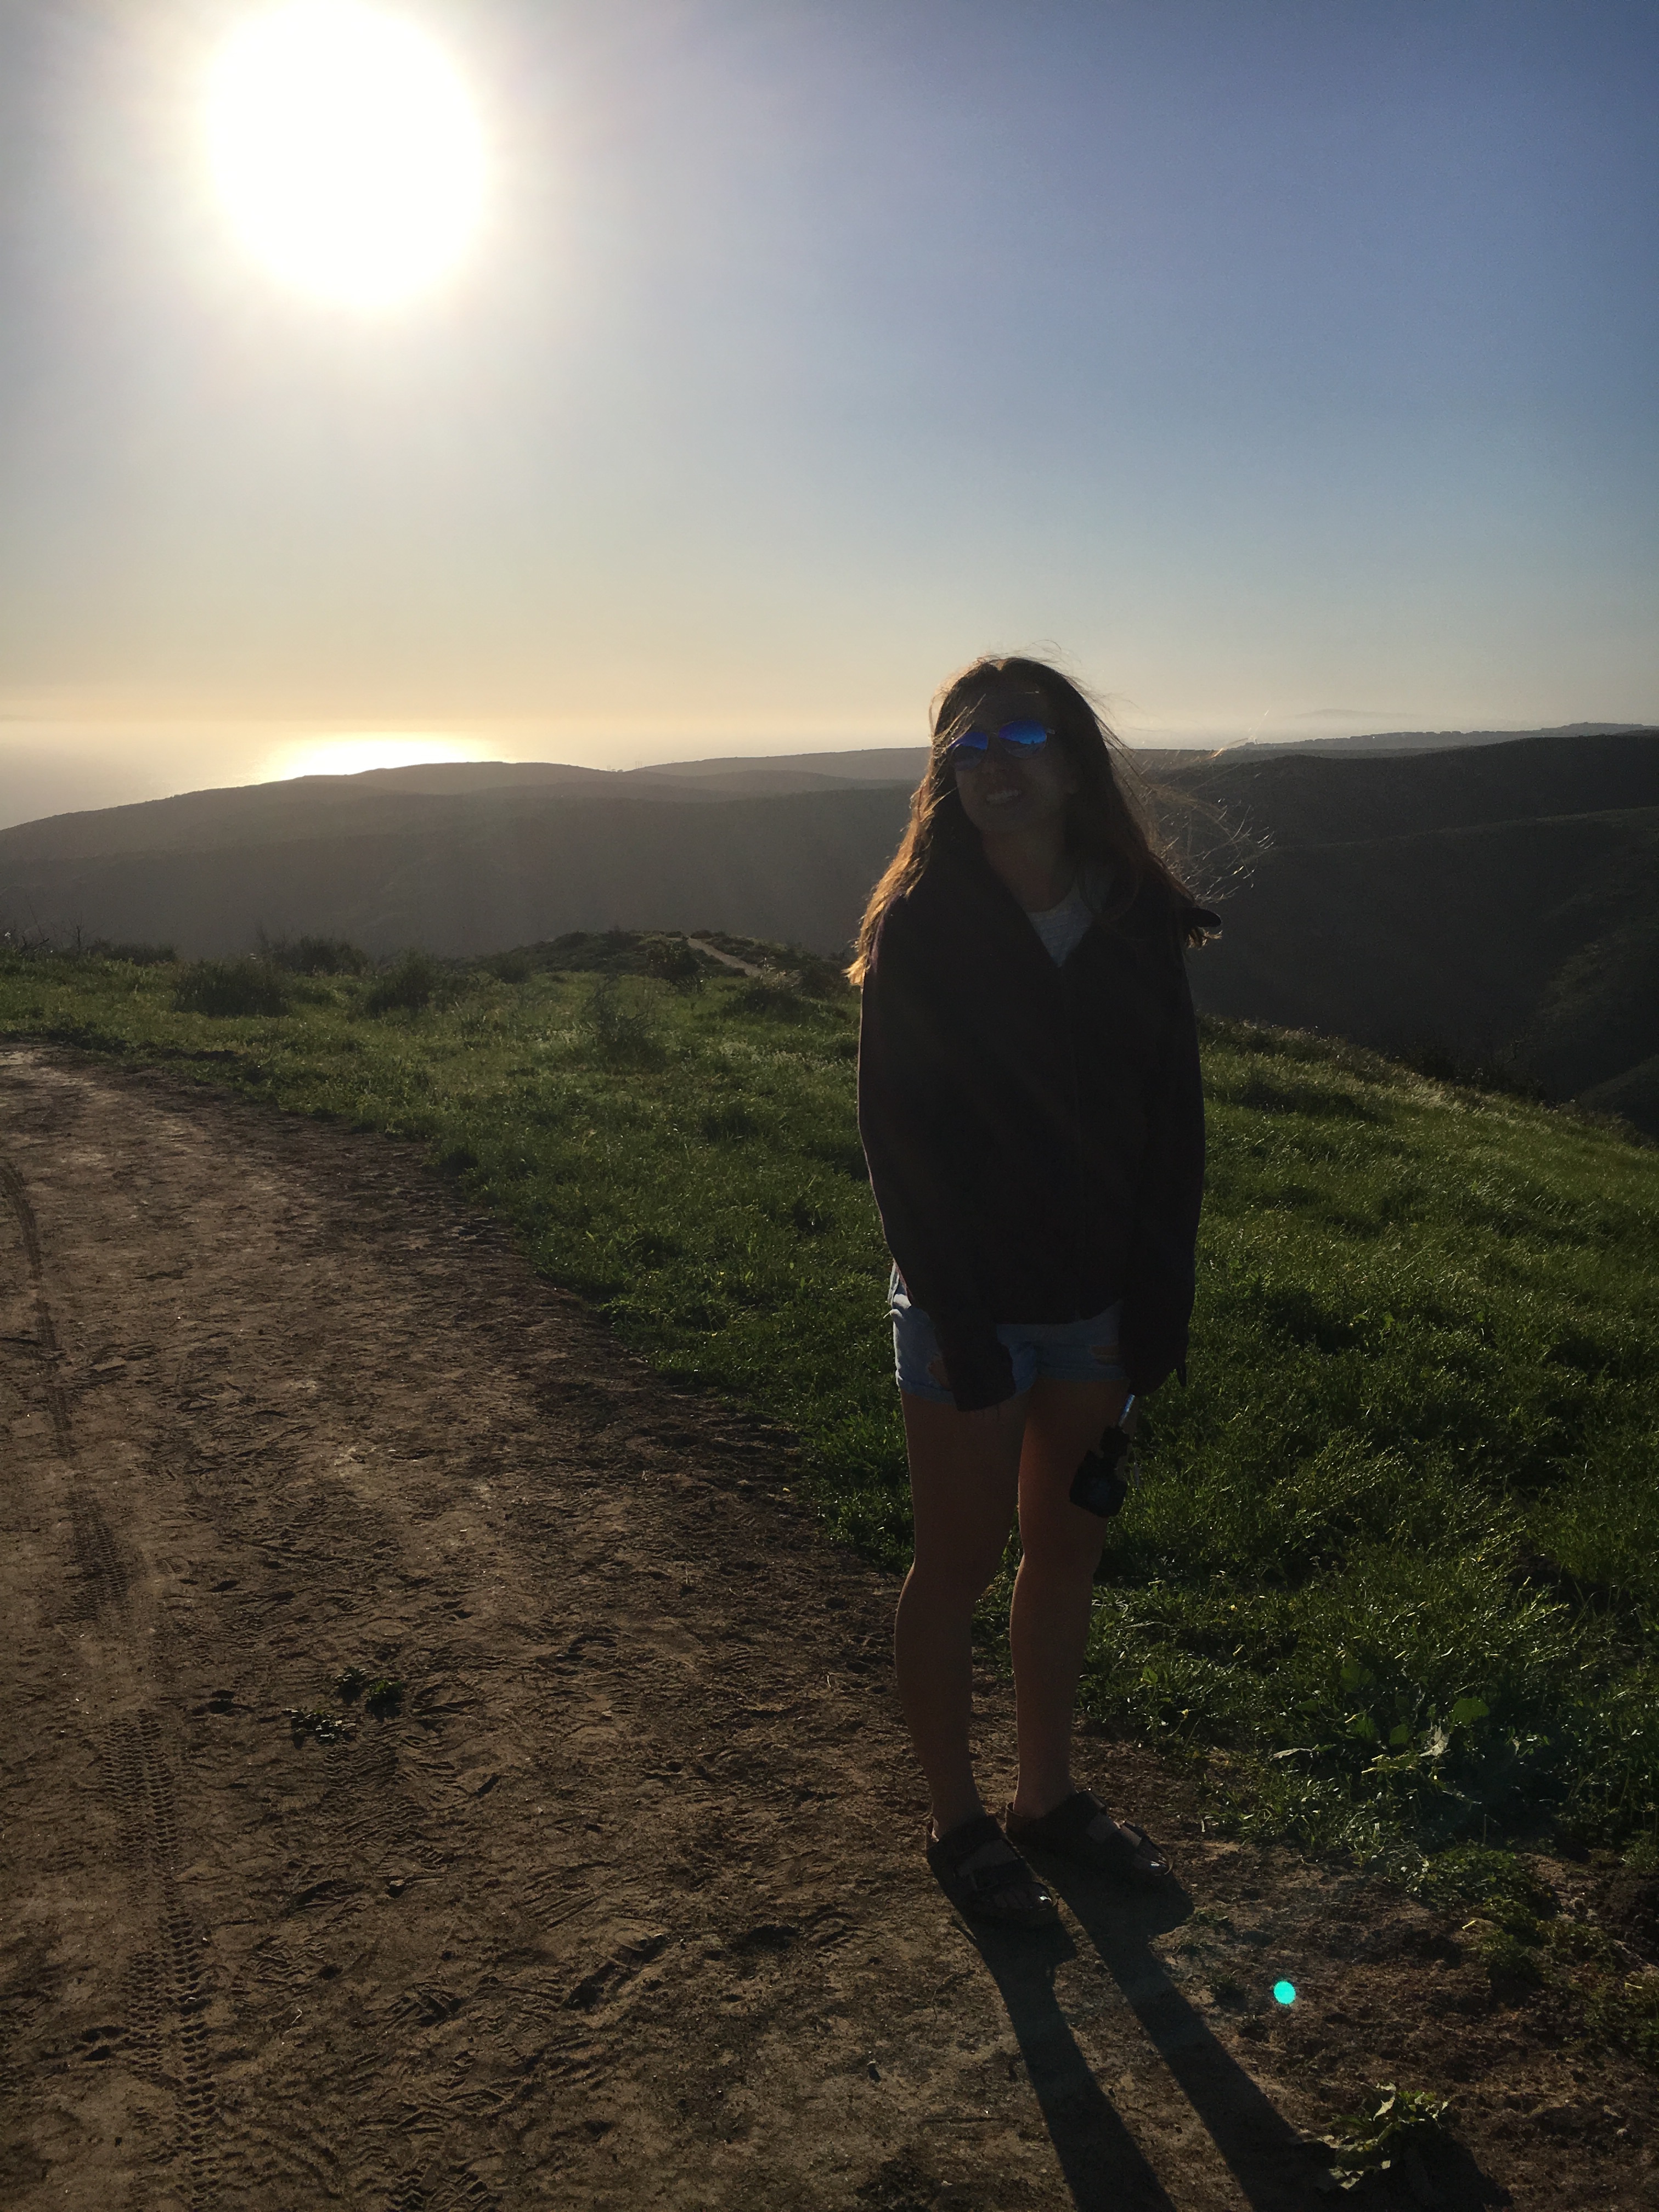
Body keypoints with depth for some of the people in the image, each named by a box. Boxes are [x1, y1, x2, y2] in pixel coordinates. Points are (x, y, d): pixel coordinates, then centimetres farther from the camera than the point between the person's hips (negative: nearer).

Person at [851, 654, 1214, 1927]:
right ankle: (958, 1822, 29)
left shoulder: (1138, 923, -2)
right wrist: (965, 1335, -16)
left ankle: (1049, 1794, 37)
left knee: (1069, 1550, 16)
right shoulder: (920, 928, -11)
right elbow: (899, 1137, -12)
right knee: (962, 1562, 9)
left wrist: (1158, 1313, -6)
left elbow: (1175, 1126, 0)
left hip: (1099, 1306, 4)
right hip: (968, 1308, -4)